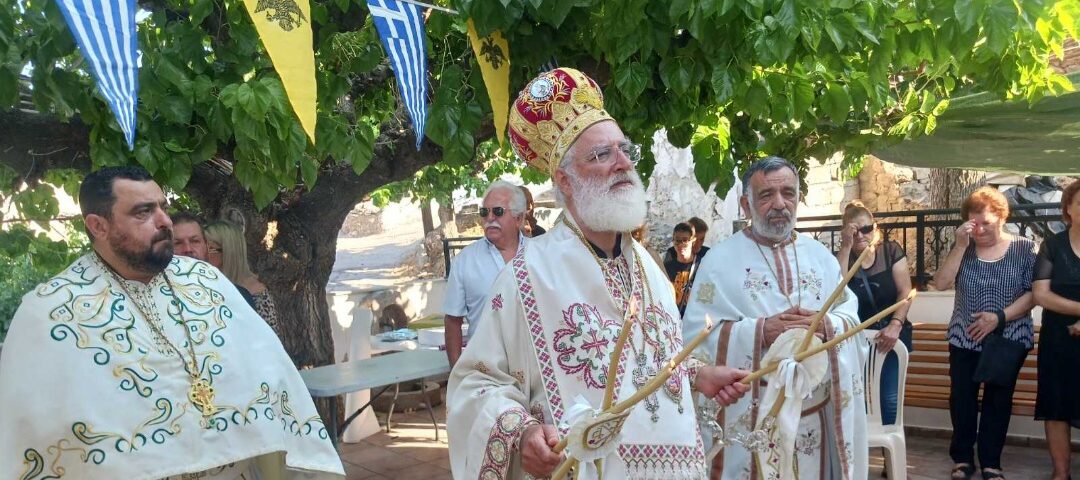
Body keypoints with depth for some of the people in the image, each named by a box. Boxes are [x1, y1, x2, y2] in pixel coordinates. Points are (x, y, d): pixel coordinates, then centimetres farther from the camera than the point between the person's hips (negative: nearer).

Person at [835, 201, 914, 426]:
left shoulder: (891, 251, -1)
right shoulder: (842, 257, -2)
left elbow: (905, 291, -6)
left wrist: (895, 324, -21)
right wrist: (846, 247, -22)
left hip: (891, 337, 0)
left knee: (890, 400, 0)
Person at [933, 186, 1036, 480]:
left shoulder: (1023, 248, -2)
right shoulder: (963, 249, 2)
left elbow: (1033, 293, -7)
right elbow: (941, 284, -10)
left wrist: (999, 317, -18)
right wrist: (960, 245, -16)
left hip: (1009, 339, -1)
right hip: (964, 339, 1)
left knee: (998, 400, 7)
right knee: (961, 399, 2)